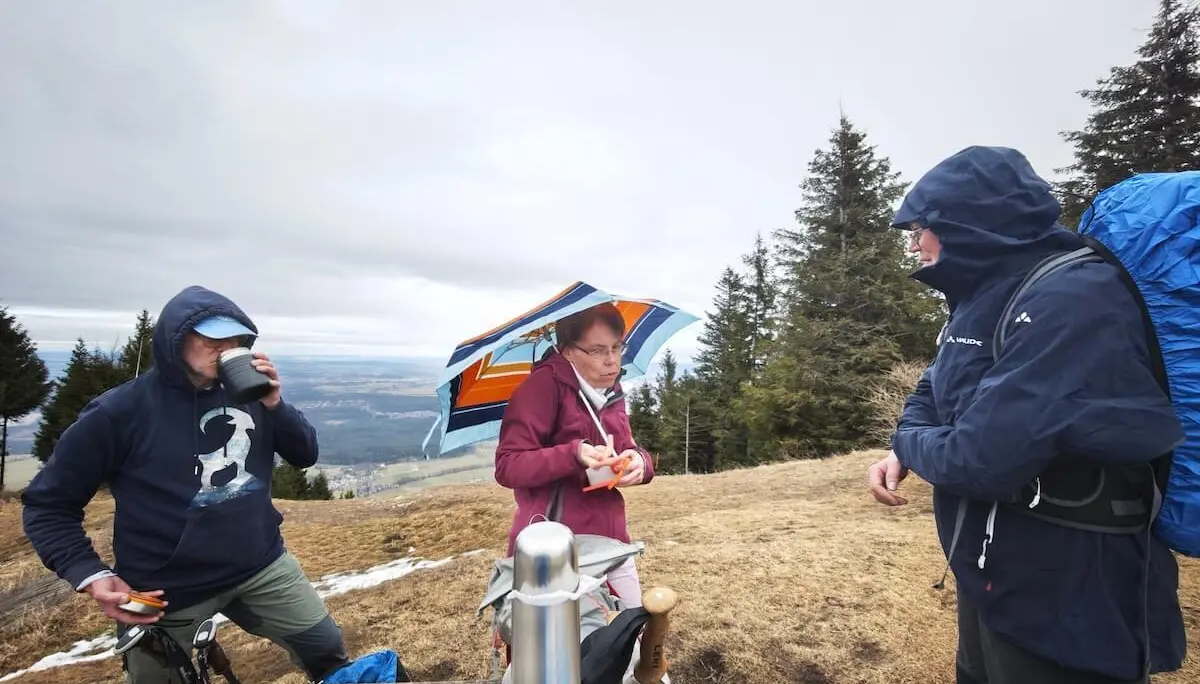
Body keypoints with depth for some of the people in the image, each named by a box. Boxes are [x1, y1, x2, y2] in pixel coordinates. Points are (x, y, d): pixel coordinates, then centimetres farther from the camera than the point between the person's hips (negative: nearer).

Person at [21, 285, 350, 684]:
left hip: (262, 566, 3)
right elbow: (48, 504, -4)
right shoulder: (120, 411, -13)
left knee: (327, 650, 12)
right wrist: (91, 576, -17)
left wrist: (274, 404, -17)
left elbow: (304, 456, 0)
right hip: (166, 591, -3)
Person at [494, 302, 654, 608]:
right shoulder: (543, 385, -16)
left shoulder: (611, 390, 6)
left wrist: (639, 461, -14)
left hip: (610, 540, 7)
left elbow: (628, 450, 10)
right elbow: (507, 466, -19)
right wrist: (574, 454, -33)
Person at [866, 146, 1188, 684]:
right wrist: (899, 455, -6)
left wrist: (908, 441, -13)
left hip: (1063, 602, -9)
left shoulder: (1071, 302, -27)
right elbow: (934, 391, 14)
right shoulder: (985, 300, 5)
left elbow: (982, 457, -35)